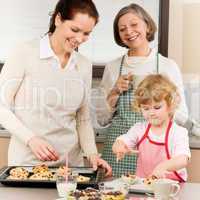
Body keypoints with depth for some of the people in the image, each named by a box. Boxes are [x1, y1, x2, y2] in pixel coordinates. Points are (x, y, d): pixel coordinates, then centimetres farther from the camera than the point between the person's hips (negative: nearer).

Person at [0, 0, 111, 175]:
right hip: (28, 161, -4)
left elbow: (83, 119, 11)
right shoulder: (25, 54, -9)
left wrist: (92, 153, -4)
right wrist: (31, 139, -18)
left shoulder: (84, 65, 5)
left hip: (71, 161, 4)